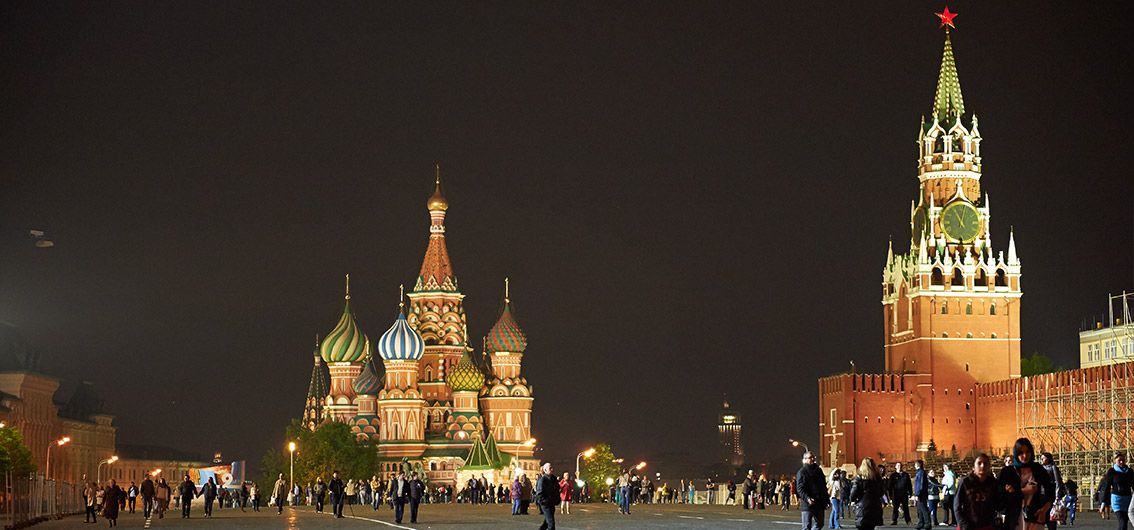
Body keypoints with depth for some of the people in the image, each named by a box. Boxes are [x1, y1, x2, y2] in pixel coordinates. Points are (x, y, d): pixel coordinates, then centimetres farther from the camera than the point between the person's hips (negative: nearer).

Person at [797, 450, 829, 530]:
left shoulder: (818, 470, 16)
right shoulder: (802, 472, -6)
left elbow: (824, 487, 21)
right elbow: (800, 489, -14)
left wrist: (825, 500, 14)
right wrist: (807, 499, -29)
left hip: (819, 503, 7)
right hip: (807, 505, -7)